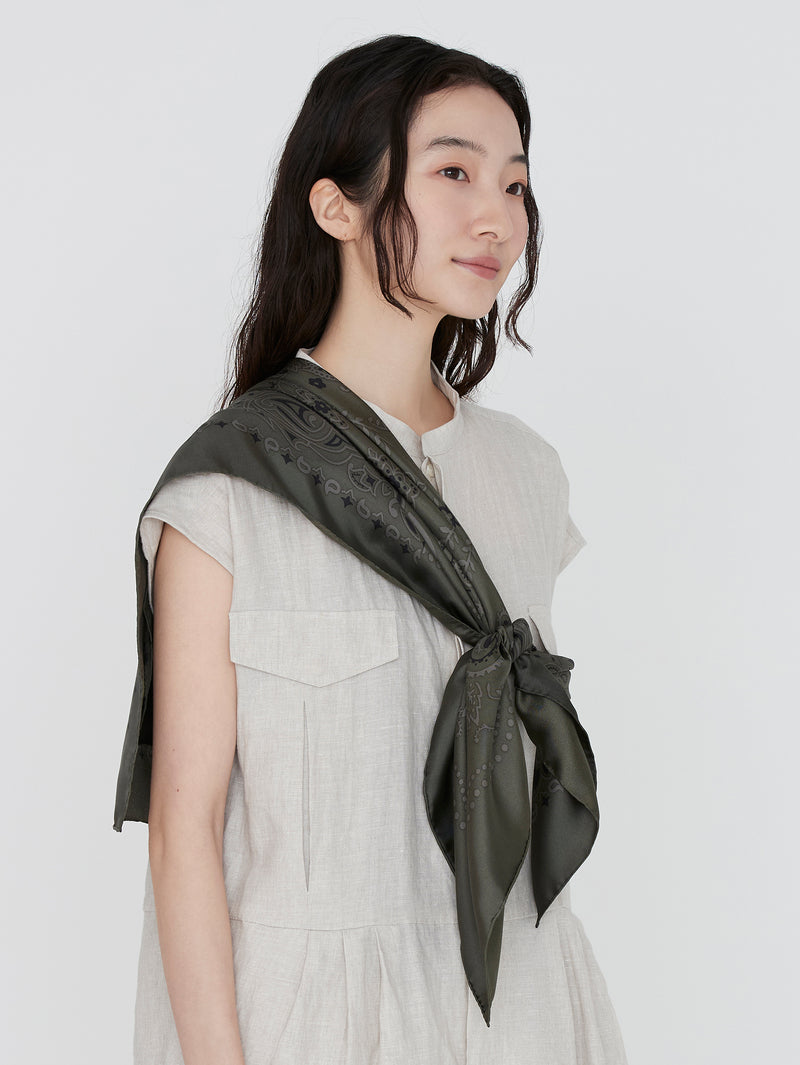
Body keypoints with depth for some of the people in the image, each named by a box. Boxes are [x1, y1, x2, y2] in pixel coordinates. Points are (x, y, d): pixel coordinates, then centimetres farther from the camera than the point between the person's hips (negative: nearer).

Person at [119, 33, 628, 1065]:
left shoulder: (526, 469, 3)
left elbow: (532, 750, 10)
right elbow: (184, 820, -13)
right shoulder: (227, 490, -14)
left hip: (513, 980, 5)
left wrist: (544, 974, 13)